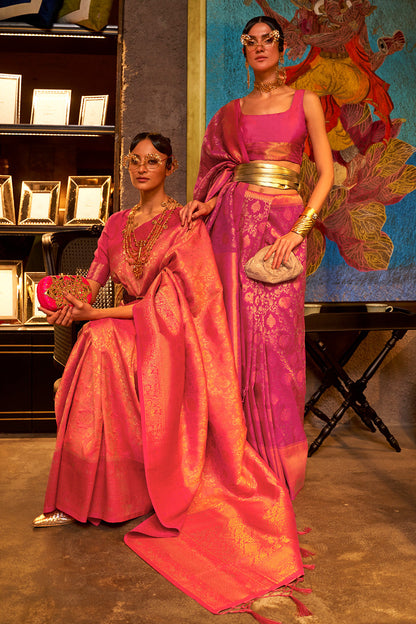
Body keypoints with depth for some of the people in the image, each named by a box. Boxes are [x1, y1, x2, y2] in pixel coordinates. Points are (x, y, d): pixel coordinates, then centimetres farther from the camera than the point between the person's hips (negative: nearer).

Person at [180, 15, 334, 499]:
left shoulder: (305, 102, 10)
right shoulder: (231, 112, 17)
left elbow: (326, 172, 4)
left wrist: (299, 230, -9)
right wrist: (204, 203, -2)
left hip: (284, 222, -2)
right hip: (235, 221, 2)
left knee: (276, 336, -7)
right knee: (239, 329, -3)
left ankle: (279, 467, 7)